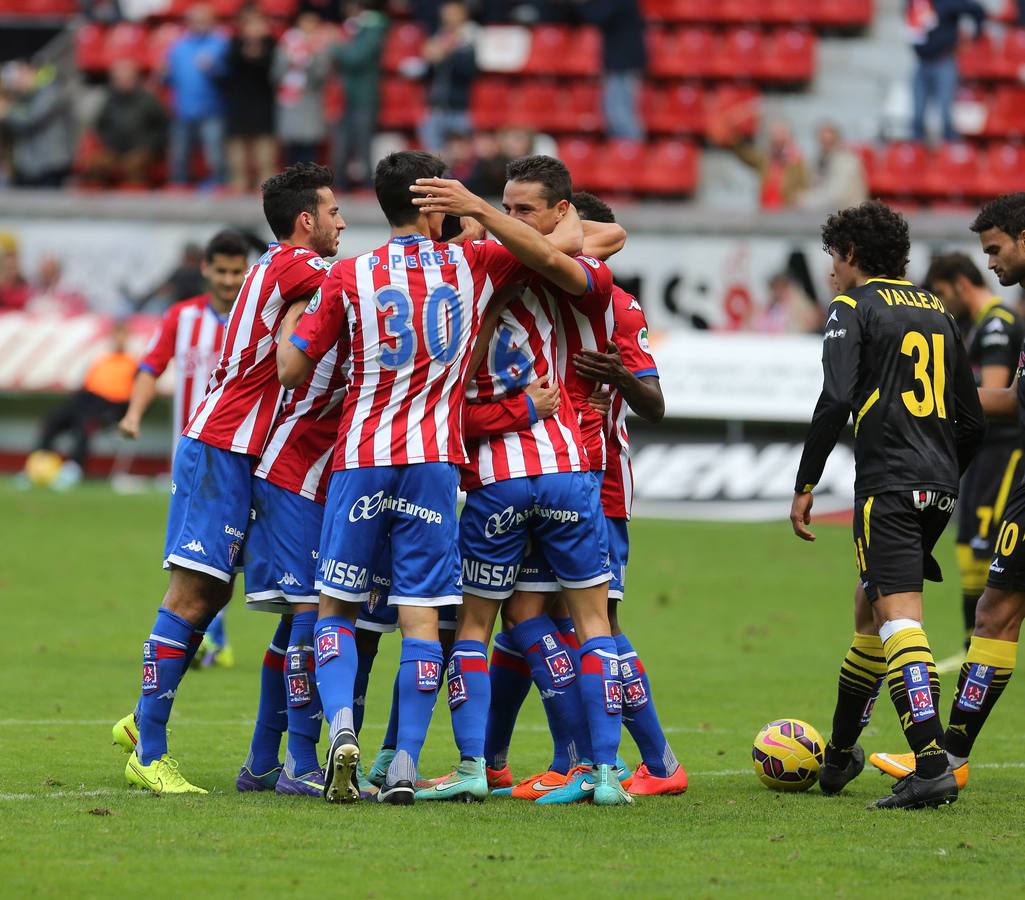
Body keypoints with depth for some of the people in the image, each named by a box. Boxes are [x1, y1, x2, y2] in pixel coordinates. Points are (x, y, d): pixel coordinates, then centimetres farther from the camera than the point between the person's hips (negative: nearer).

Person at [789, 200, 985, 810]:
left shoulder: (854, 306, 0)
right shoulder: (937, 312, 20)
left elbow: (836, 400, -13)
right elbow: (974, 423, 20)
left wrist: (805, 487, -9)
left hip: (889, 485, -7)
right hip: (940, 487, 7)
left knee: (899, 618, -15)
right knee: (870, 607, 21)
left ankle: (933, 765, -29)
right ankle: (840, 754, 32)